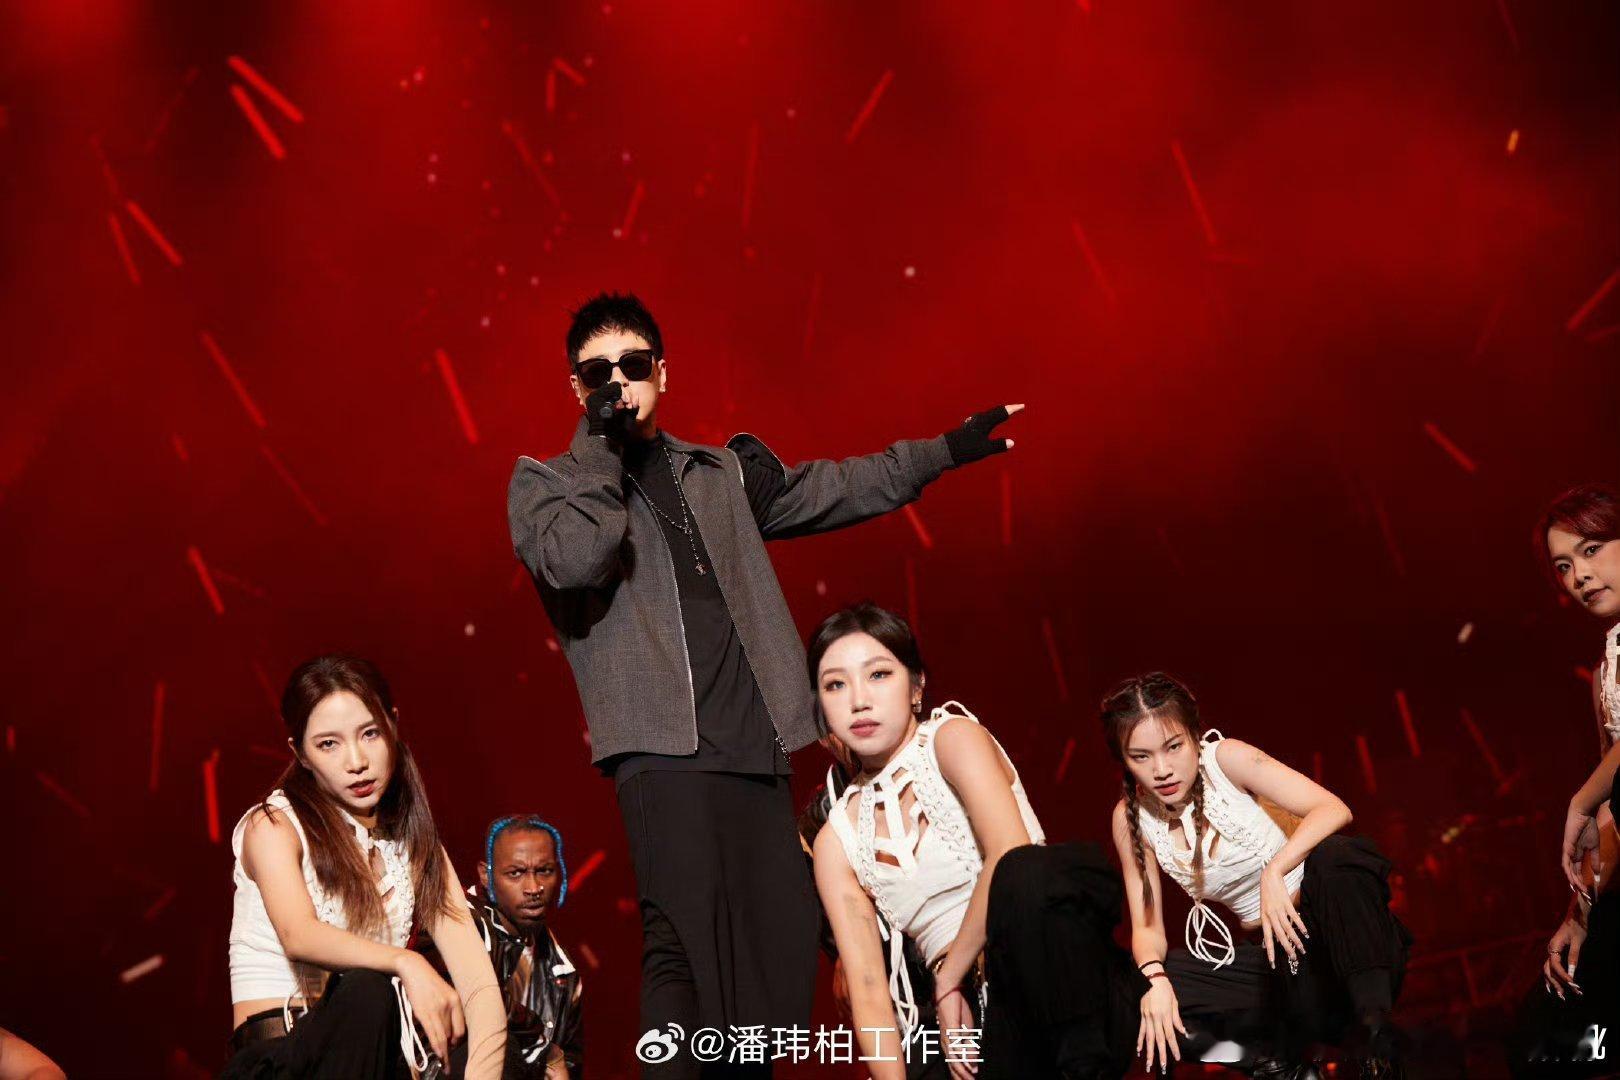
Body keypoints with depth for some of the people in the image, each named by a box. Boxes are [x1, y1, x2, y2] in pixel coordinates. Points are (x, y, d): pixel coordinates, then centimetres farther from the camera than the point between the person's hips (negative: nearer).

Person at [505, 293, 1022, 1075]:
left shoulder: (722, 473, 23)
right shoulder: (546, 482, 10)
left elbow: (832, 490, 30)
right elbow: (573, 562, -10)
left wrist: (942, 451, 29)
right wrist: (601, 446, -4)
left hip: (756, 745, 5)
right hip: (663, 746, -5)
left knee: (780, 941, -1)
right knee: (685, 940, -19)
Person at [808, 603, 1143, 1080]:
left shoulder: (953, 738, -1)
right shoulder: (836, 841, 11)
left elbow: (1012, 856, -19)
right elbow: (868, 987, 4)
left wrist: (947, 978, -12)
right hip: (976, 1018, 3)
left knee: (1029, 874, -35)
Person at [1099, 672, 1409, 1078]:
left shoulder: (1226, 759, -12)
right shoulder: (1131, 818, -2)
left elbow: (1335, 810, -22)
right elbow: (1147, 926, -1)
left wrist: (1274, 872, -37)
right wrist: (1155, 979, -23)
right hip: (1266, 953, 4)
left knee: (1340, 856, -36)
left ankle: (1371, 1031, -30)